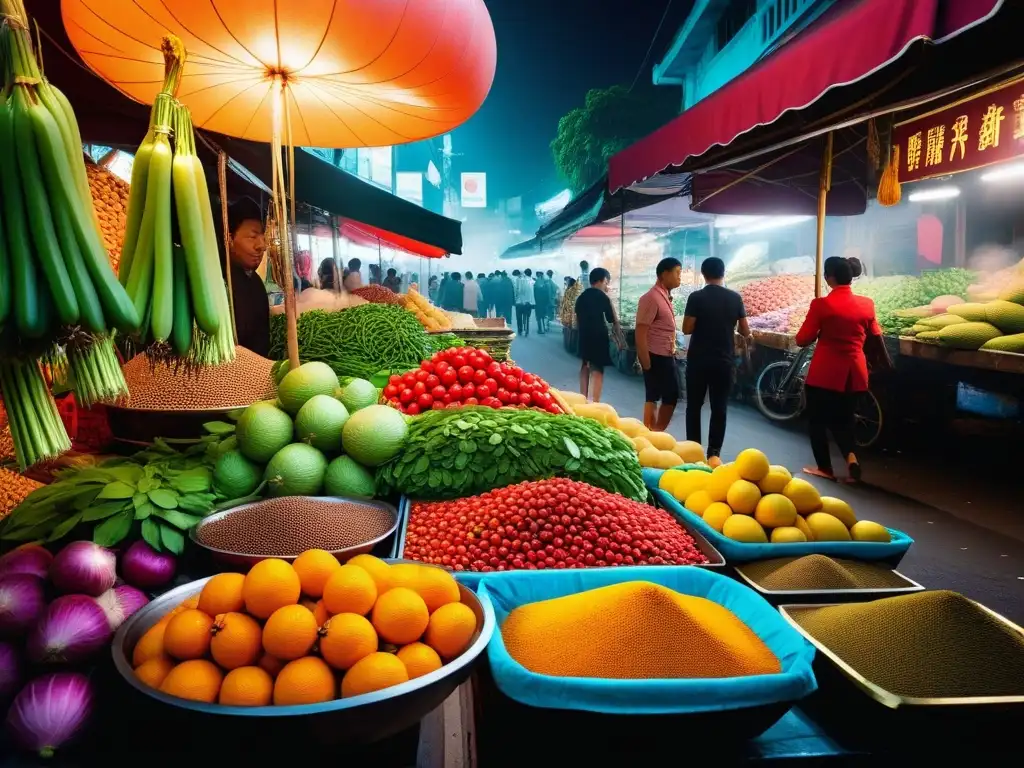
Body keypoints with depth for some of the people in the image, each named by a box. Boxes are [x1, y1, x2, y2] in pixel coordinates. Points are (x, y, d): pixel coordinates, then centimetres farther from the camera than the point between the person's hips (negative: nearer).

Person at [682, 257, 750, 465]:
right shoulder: (735, 298, 1)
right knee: (719, 409, 6)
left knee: (694, 406, 10)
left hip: (698, 360, -2)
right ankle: (714, 454, 4)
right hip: (724, 361, 2)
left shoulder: (696, 297, -8)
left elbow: (687, 329, -9)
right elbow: (745, 332, 5)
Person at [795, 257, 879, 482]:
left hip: (825, 372, -5)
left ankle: (825, 468, 19)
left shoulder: (821, 304, -13)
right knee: (842, 419, 19)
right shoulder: (867, 304, 2)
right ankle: (850, 455, -6)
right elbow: (875, 339, 13)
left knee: (817, 420, 13)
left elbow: (802, 340, -10)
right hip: (854, 373, 5)